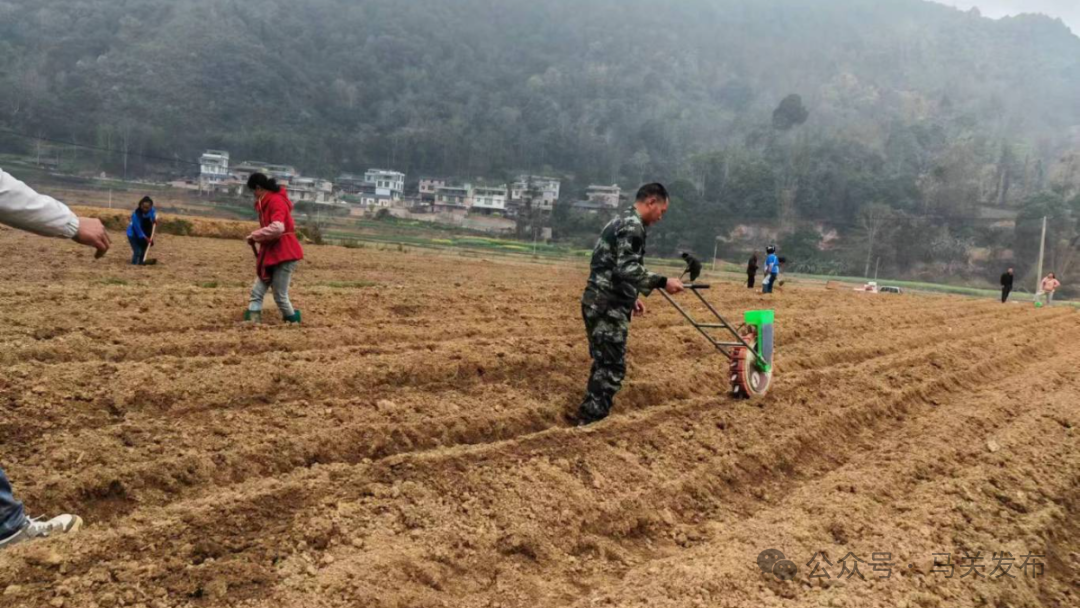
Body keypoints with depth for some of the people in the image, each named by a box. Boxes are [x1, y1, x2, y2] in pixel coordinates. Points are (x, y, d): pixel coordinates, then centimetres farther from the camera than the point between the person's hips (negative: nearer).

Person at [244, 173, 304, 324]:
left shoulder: (276, 201, -17)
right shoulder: (267, 203, 14)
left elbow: (277, 228, -32)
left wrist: (255, 236, -22)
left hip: (284, 255, -10)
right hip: (271, 254, 10)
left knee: (280, 295, -2)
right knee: (257, 292, 3)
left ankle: (294, 322, 16)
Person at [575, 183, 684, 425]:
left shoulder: (619, 222, 21)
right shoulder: (633, 226, -12)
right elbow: (627, 269, -24)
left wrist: (630, 298, 28)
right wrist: (662, 282, -22)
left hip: (598, 302, 10)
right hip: (608, 307, -10)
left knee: (604, 362, 16)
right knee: (612, 366, -5)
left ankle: (590, 415, 23)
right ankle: (591, 417, -1)